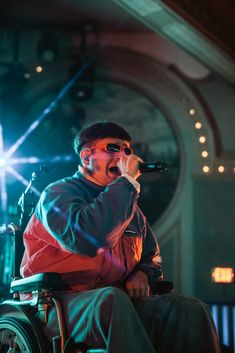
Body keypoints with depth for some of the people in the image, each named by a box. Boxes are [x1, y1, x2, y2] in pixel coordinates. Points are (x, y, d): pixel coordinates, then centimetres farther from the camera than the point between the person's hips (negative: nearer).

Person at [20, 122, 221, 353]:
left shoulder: (130, 206, 21)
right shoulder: (59, 193, 0)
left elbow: (151, 257, 32)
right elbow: (86, 238, -23)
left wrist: (143, 274, 5)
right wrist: (128, 181, -15)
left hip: (120, 305, 6)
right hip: (62, 305, -6)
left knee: (191, 309, -21)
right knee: (112, 299, -40)